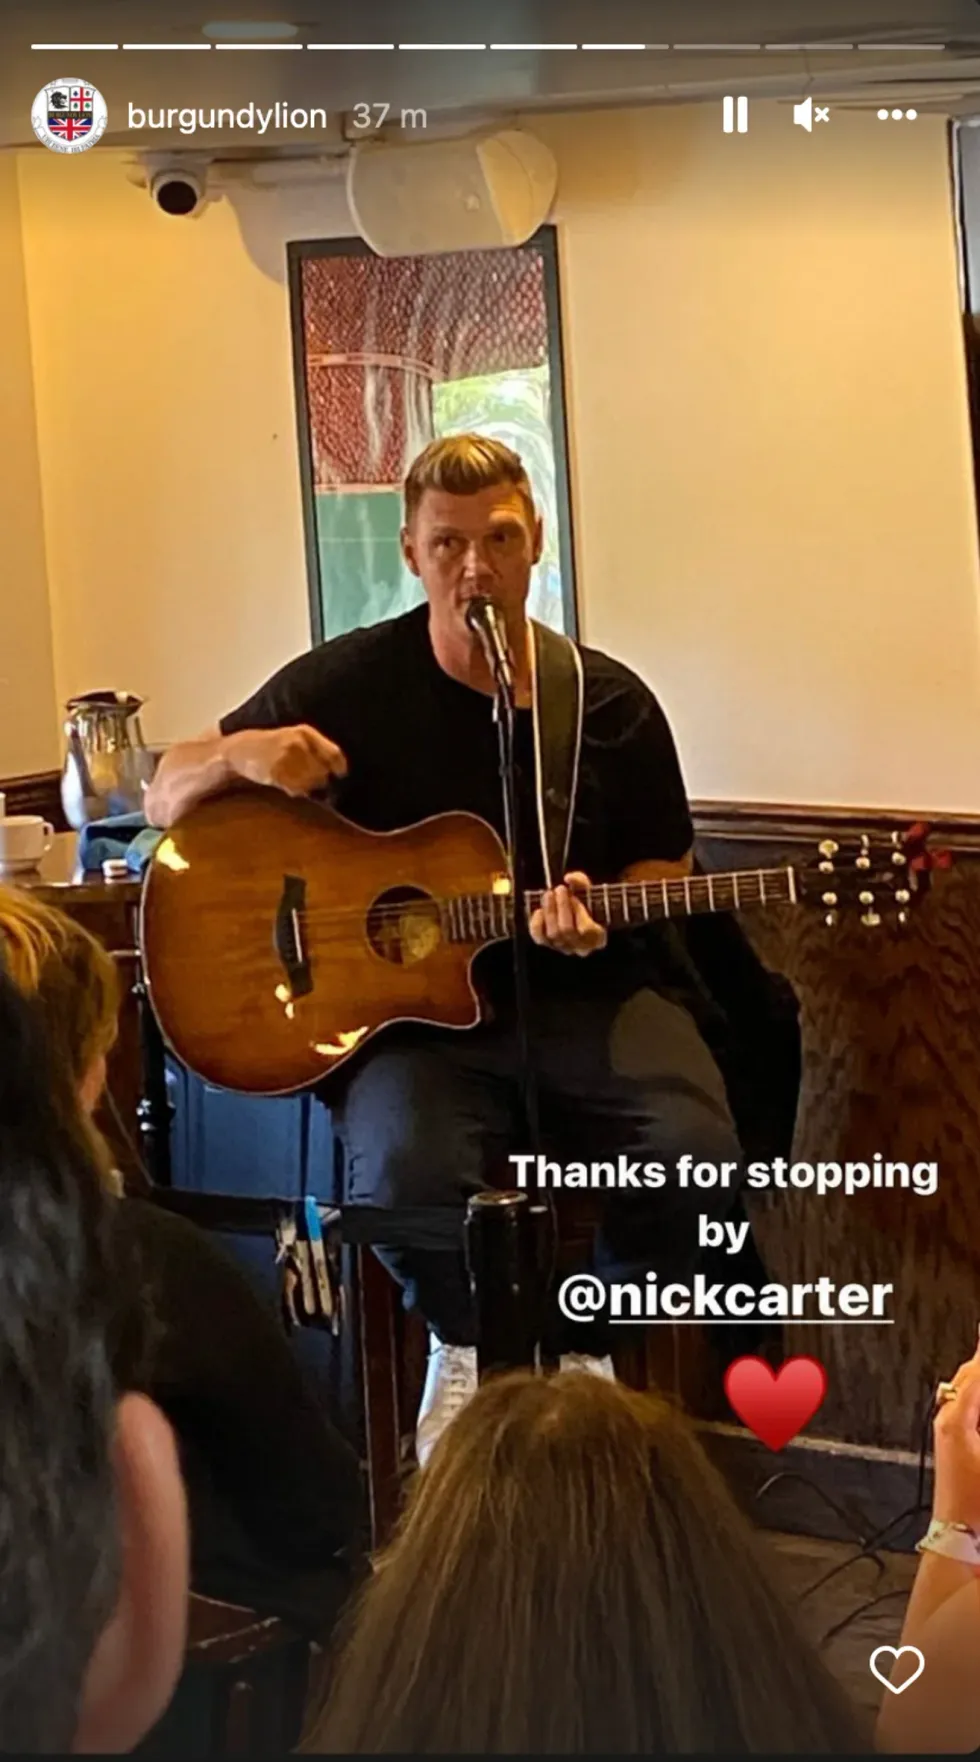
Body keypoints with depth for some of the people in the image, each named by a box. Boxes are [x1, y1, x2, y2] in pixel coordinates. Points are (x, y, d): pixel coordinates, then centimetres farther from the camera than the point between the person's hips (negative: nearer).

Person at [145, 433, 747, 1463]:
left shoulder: (610, 702, 4)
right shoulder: (349, 682, 0)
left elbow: (663, 866, 14)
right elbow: (164, 800, 4)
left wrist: (599, 914, -9)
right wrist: (242, 755, -19)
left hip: (578, 994, 2)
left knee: (692, 1151, -26)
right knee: (406, 1172, -33)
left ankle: (582, 1346, 7)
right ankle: (470, 1339, 5)